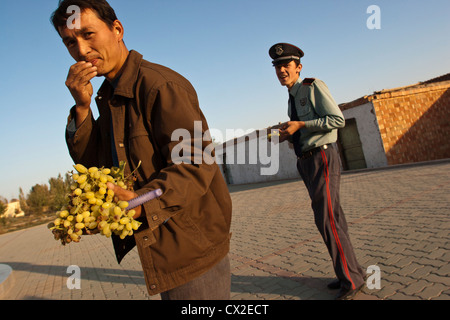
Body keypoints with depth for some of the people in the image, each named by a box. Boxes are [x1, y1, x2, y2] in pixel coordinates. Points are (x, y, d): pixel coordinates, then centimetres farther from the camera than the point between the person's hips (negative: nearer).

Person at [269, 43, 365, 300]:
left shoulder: (313, 86, -6)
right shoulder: (293, 99, 19)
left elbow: (338, 120, -15)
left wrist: (300, 125, -18)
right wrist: (289, 135, 7)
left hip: (322, 158, -9)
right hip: (306, 162, 9)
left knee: (327, 219, -9)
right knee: (333, 219, 13)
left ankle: (351, 279, 8)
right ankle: (352, 272, 27)